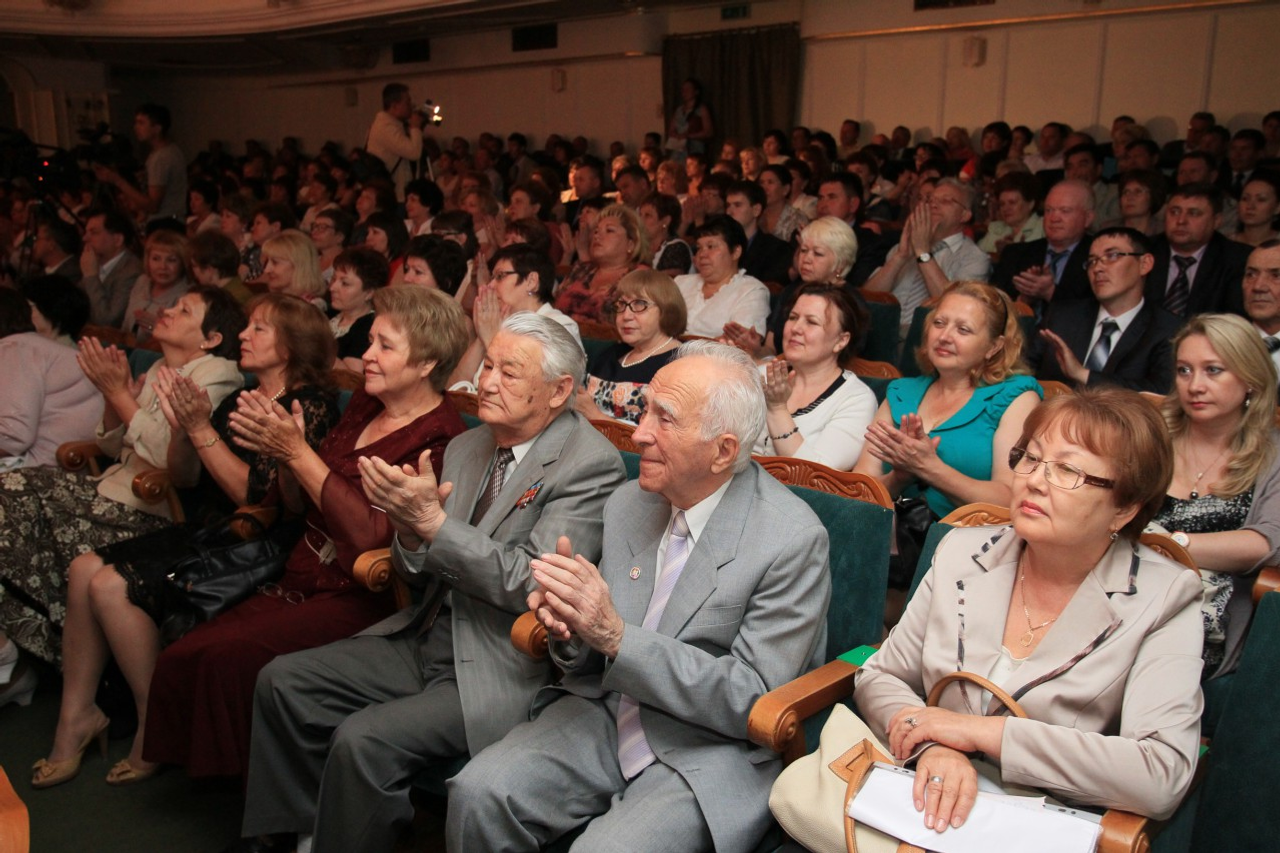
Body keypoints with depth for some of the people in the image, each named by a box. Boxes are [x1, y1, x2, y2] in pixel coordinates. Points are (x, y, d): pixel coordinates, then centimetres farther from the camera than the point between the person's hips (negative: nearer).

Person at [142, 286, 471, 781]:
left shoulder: (439, 441, -14)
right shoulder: (364, 407, 12)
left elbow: (370, 537, -24)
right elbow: (299, 505, 18)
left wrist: (298, 453, -18)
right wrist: (283, 455, -4)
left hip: (358, 602, -8)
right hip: (298, 586, 8)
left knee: (228, 657, -24)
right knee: (177, 661, -8)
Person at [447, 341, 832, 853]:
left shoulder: (793, 539, -15)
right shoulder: (627, 504, 3)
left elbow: (753, 700, -16)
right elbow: (592, 663, 12)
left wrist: (617, 636, -24)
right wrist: (569, 627, -13)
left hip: (711, 753, -5)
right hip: (607, 715, 5)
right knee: (476, 794, -16)